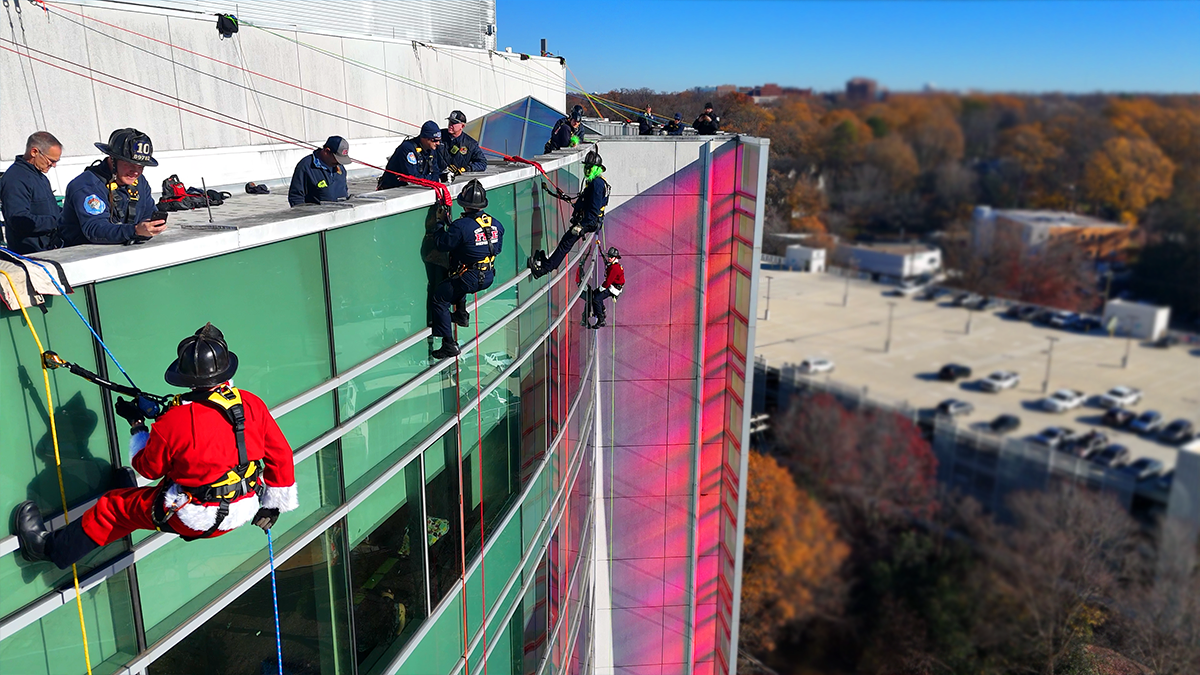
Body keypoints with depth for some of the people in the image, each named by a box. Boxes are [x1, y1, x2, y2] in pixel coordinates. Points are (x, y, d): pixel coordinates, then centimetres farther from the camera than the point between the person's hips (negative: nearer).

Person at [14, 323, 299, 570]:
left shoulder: (174, 422, -24)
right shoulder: (253, 405, -13)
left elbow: (147, 467, -4)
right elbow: (280, 455, -3)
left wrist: (136, 424, 11)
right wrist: (274, 503, 12)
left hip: (196, 519, -6)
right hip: (244, 509, 6)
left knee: (115, 506, 16)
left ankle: (50, 547, 35)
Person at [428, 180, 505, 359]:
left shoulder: (461, 226, -22)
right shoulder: (496, 224, -1)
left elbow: (442, 244, -11)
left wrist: (438, 223, 5)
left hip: (469, 280, -7)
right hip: (489, 277, 7)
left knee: (439, 298, 7)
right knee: (456, 277, 36)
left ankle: (449, 344, 3)